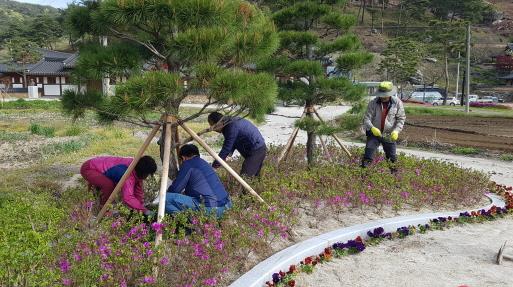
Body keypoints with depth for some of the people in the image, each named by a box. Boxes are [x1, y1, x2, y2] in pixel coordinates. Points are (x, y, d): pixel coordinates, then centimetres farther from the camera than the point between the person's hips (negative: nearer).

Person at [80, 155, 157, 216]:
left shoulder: (136, 170, -6)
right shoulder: (129, 175, -35)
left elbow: (138, 191, 2)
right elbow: (128, 198, -45)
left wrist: (141, 208, -2)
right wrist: (144, 210, -41)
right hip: (88, 169, -9)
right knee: (108, 185, -32)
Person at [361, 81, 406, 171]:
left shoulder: (397, 103, -7)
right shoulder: (373, 103, -9)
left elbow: (401, 118, -4)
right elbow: (367, 118, -11)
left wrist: (396, 130, -20)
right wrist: (372, 128, -32)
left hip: (389, 135, 1)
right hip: (374, 133, 0)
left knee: (392, 157, 12)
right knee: (368, 152, -2)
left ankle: (394, 172, 28)